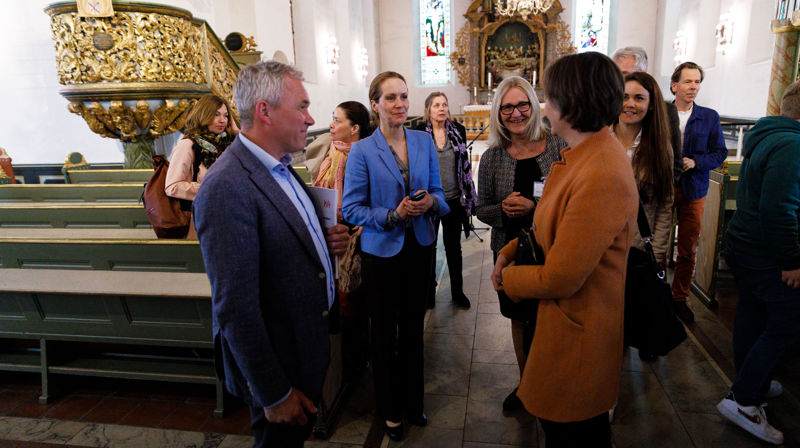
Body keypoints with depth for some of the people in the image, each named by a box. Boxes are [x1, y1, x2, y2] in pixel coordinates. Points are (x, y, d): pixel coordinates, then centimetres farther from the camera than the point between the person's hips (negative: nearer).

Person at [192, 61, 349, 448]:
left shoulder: (280, 168, 3)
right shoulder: (226, 187, -27)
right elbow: (236, 309, -26)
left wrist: (324, 240, -5)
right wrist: (275, 395, -19)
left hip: (306, 349, 8)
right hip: (278, 363, -8)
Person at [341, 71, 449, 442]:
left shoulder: (424, 142, 1)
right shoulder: (362, 151, -11)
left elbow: (438, 193, 6)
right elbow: (351, 208, -12)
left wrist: (431, 202, -17)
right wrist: (394, 215, -24)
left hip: (420, 247, 4)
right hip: (382, 252, -3)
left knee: (413, 328, 18)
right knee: (384, 333, 12)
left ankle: (413, 401, 40)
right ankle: (390, 409, 35)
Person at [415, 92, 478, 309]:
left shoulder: (458, 131, 3)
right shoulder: (419, 133, -4)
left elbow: (465, 163, 9)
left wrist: (469, 194, 8)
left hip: (454, 199, 2)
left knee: (454, 246, 13)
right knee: (429, 246, 10)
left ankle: (457, 291, 27)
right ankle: (429, 291, 26)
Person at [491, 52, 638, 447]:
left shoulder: (602, 177, -31)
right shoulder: (581, 155, 1)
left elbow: (559, 279, -27)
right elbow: (552, 223, 14)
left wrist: (506, 277, -10)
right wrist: (509, 252, 2)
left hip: (577, 332, -9)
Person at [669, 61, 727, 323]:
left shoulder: (709, 117, 6)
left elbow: (720, 152, 5)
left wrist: (695, 162, -12)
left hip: (693, 190, 1)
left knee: (688, 250, 6)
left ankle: (680, 298, 21)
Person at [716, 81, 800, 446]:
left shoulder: (764, 137, 12)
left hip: (744, 247, 10)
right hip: (768, 256, -10)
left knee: (753, 317, 19)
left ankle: (753, 384, 36)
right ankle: (742, 399, 5)